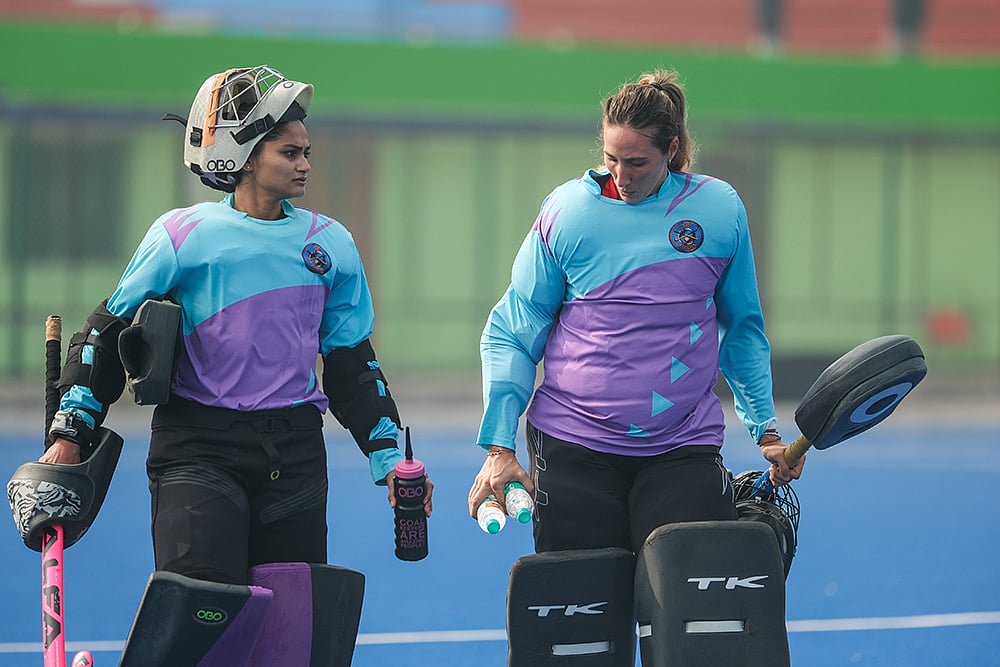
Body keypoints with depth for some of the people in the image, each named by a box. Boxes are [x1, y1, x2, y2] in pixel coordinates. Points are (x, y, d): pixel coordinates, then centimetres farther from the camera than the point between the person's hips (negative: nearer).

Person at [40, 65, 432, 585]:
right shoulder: (184, 235, -3)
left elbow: (351, 365, 18)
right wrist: (69, 434, -3)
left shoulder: (330, 244, 10)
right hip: (199, 448, -4)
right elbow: (109, 332, 3)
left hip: (294, 453, 4)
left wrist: (390, 459, 13)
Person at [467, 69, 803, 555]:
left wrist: (765, 430, 12)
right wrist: (499, 448, -3)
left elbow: (742, 330, 17)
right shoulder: (566, 210, 0)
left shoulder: (720, 210, 3)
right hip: (571, 450, 0)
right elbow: (511, 336, 5)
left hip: (683, 450, 0)